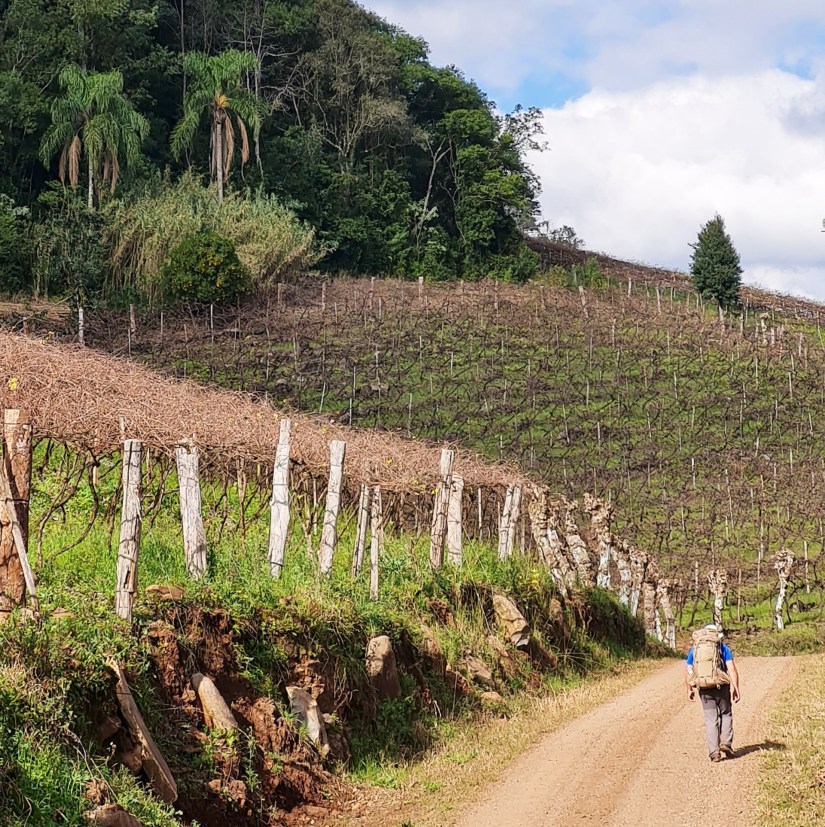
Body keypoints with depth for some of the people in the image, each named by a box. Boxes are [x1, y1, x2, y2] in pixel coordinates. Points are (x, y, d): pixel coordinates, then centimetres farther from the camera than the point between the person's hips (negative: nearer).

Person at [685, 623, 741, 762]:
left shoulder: (694, 649, 11)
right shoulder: (723, 647, 4)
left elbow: (688, 671, 11)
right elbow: (732, 669, -7)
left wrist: (689, 689, 20)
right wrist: (736, 688, -9)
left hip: (703, 688, 2)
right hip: (721, 686, -2)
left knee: (711, 719, 7)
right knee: (726, 714, 17)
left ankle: (714, 752, 1)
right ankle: (726, 743, 2)